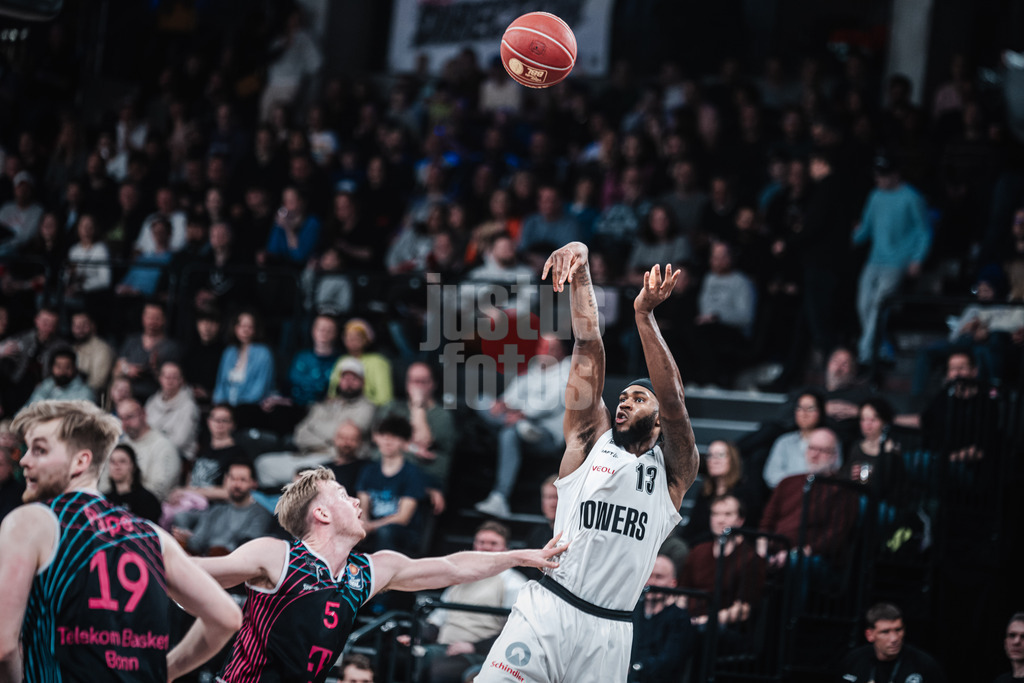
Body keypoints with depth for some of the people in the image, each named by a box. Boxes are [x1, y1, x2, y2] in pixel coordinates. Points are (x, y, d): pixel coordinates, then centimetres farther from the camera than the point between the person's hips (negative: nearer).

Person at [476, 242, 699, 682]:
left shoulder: (673, 472, 11)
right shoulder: (591, 440, 15)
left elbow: (673, 399, -5)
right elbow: (588, 349, 8)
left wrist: (644, 316, -15)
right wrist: (581, 270, 2)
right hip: (544, 612, 0)